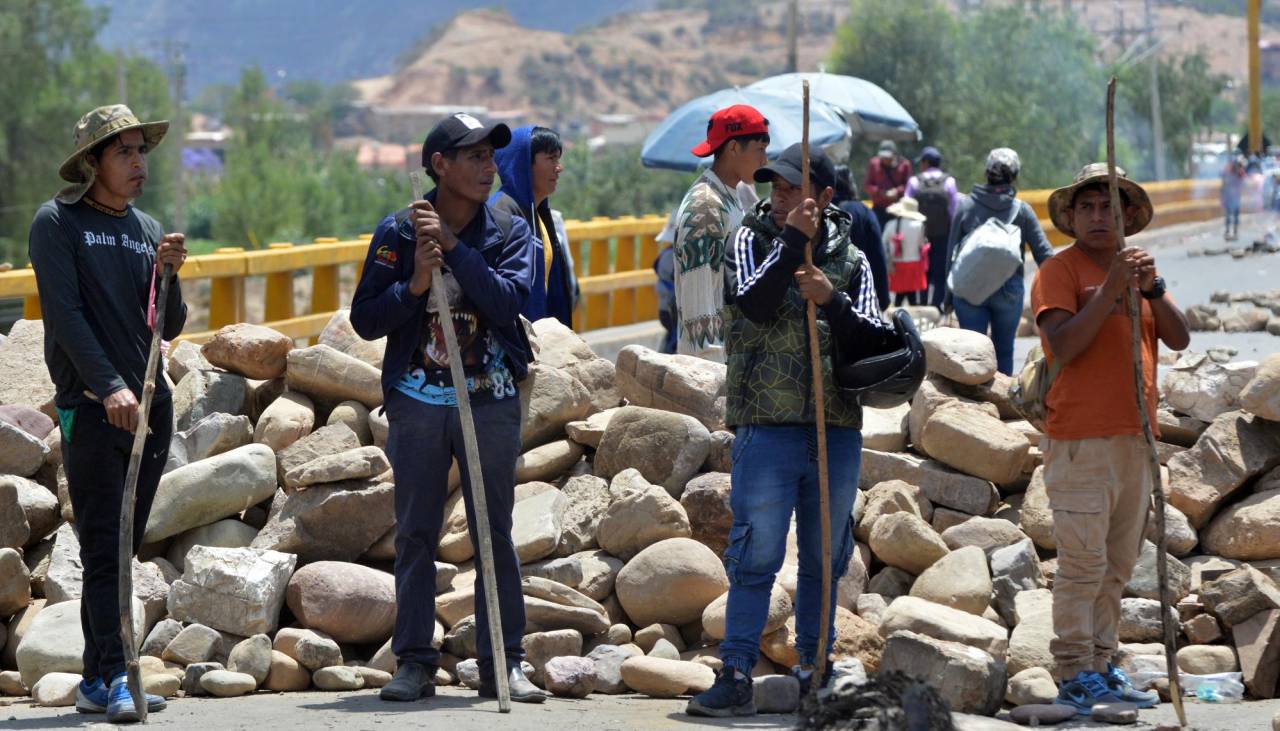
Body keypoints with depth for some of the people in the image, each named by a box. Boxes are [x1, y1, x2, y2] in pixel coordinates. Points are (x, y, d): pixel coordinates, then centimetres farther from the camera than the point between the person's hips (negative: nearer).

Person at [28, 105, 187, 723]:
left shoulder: (148, 230, 14)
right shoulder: (57, 222, -2)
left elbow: (170, 329, 13)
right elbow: (65, 312, -12)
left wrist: (168, 275, -6)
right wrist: (109, 387, -21)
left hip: (150, 405, 6)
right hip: (90, 409, -6)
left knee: (124, 549, 6)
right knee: (103, 549, -11)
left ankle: (96, 683, 10)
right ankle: (115, 678, -15)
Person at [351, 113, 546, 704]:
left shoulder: (509, 232, 3)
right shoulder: (396, 234, 3)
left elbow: (508, 300, -14)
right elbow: (365, 319, 0)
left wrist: (452, 245, -19)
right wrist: (414, 284, -16)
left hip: (491, 403, 0)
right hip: (417, 404, 0)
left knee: (495, 534, 1)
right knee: (415, 535, 3)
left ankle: (502, 663, 5)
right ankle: (414, 662, 9)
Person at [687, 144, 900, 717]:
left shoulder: (850, 260, 10)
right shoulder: (752, 241, 5)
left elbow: (875, 341, 1)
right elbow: (755, 303, -14)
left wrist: (831, 300, -13)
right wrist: (792, 240, -16)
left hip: (837, 431, 3)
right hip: (767, 426, -3)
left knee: (825, 559, 10)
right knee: (755, 557, -7)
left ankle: (813, 671, 20)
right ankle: (736, 676, -6)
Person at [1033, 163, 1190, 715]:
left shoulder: (1134, 268, 16)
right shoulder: (1060, 271, -4)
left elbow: (1179, 339, 6)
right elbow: (1063, 346, -17)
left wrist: (1152, 289, -10)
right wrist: (1111, 289, -22)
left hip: (1134, 439, 7)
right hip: (1082, 441, -7)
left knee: (1117, 566, 11)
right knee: (1083, 563, -9)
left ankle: (1101, 666, 17)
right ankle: (1074, 676, -6)